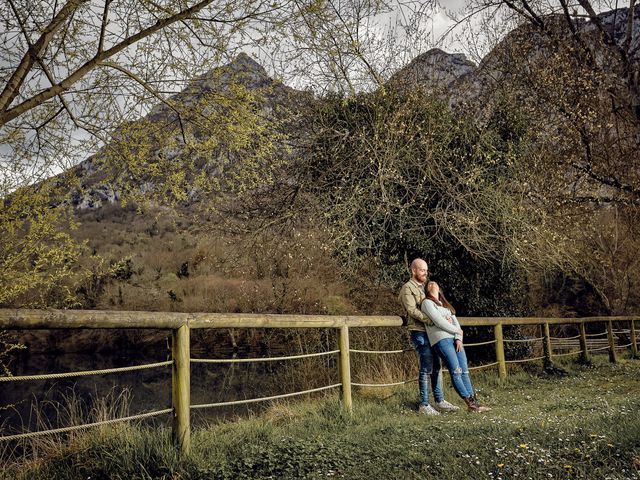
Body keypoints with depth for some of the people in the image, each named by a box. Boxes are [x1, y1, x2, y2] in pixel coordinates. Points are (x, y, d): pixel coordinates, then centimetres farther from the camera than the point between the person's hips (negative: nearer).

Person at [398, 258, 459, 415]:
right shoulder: (408, 288, -7)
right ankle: (424, 405, -1)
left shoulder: (423, 287, 20)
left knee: (436, 367, 11)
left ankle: (440, 401, 18)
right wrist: (431, 320, -28)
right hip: (419, 333, -8)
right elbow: (412, 310, -19)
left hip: (431, 332, 8)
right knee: (426, 369, -8)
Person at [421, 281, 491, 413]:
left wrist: (459, 338, -1)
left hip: (455, 340, 7)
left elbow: (455, 321, 16)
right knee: (456, 371, -13)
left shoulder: (445, 304, 28)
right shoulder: (427, 303, 5)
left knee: (465, 371, -1)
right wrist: (457, 331, 1)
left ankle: (474, 402, -2)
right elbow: (438, 321, -8)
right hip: (441, 340, -7)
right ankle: (470, 403, -11)